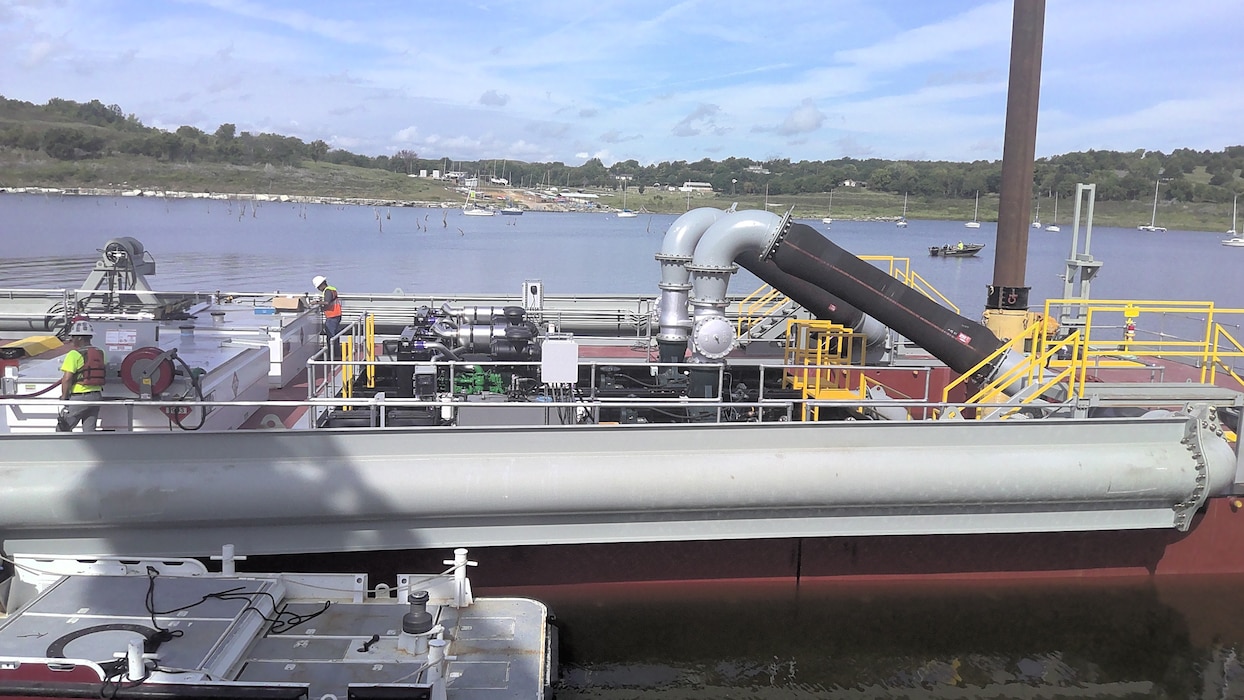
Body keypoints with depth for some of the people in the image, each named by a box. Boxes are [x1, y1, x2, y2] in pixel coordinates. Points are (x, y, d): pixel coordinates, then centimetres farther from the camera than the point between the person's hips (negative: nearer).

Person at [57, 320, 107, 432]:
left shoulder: (75, 354, -12)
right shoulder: (99, 354, 9)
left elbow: (67, 378, -16)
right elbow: (103, 377, 13)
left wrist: (64, 397, -7)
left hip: (79, 397, -7)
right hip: (96, 396, 7)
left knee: (62, 428, 6)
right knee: (89, 431, 9)